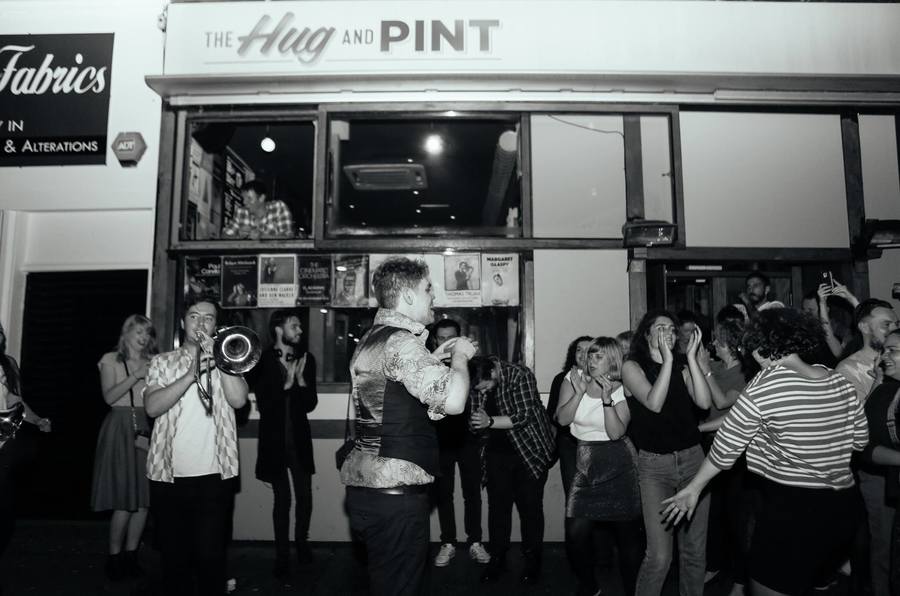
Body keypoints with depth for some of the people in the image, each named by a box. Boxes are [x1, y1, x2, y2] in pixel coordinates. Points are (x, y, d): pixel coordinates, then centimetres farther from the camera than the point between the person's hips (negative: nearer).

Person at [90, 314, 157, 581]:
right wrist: (137, 375, -17)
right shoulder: (111, 359, 5)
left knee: (144, 498, 2)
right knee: (125, 500, -6)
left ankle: (131, 554, 17)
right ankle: (114, 556, 11)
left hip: (147, 429, 3)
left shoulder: (153, 362, 12)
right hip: (121, 428, -3)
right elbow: (109, 396, -8)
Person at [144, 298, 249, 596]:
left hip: (214, 473, -1)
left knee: (210, 554, 1)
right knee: (174, 553, 12)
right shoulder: (162, 361, 9)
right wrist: (190, 375, -17)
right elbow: (152, 407, -7)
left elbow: (238, 399, -10)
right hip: (168, 473, 1)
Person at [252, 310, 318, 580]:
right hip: (274, 440, -3)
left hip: (299, 439, 3)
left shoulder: (306, 359, 0)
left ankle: (301, 542, 33)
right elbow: (263, 404, -13)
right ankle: (282, 555, 19)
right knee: (282, 499, 5)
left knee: (305, 496, 9)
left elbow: (310, 404, -2)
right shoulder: (263, 360, -9)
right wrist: (286, 384, -22)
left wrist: (301, 379, -17)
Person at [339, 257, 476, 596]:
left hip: (367, 487, 10)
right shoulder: (400, 341, -17)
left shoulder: (371, 340, 15)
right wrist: (460, 356, -9)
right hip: (394, 493, -10)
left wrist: (433, 359, 18)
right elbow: (452, 401, -27)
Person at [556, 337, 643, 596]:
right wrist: (580, 392, -17)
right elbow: (562, 418, -6)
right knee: (575, 533, -4)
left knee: (627, 533, 4)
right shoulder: (574, 380, 2)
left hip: (618, 464, -2)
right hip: (585, 463, 2)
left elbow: (616, 433, -15)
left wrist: (607, 398, -23)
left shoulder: (621, 390, -4)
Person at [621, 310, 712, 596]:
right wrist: (667, 359, -16)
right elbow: (654, 403, -17)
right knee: (659, 556, -7)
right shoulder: (632, 366, -2)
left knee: (695, 549, 9)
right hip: (655, 465, -3)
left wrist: (691, 356, -9)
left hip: (692, 459, 4)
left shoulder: (682, 366, 9)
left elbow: (704, 402, -8)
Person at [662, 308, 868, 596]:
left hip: (791, 510, -7)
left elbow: (726, 445, -12)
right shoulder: (839, 381, 1)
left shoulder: (764, 384, -16)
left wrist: (693, 488, -2)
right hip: (843, 508, 7)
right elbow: (860, 439, 10)